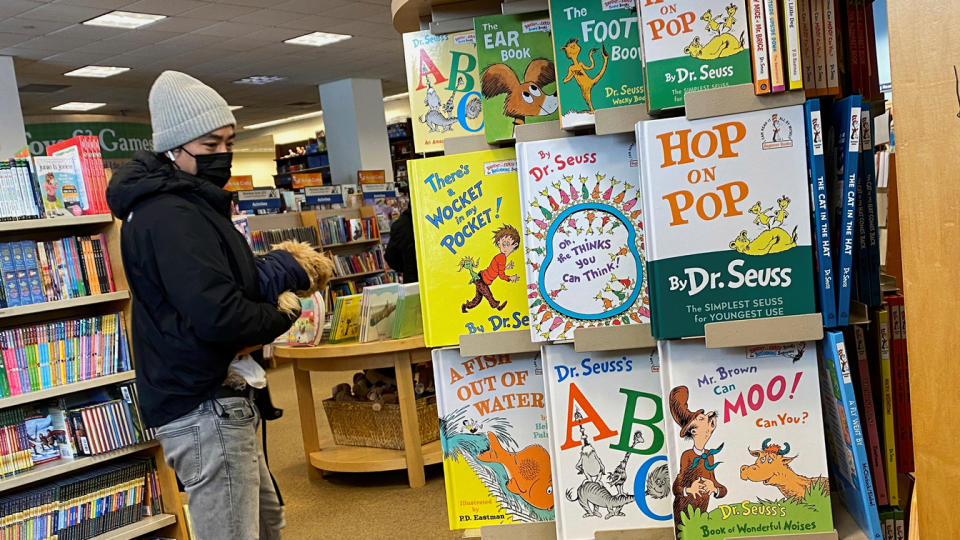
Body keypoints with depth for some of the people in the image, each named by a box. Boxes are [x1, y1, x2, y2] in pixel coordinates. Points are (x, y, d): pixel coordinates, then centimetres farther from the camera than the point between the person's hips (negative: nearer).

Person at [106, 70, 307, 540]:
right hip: (204, 409, -11)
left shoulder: (191, 205, 15)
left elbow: (218, 280, 19)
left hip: (218, 403, 11)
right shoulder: (170, 217, -20)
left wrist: (271, 271, -2)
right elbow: (217, 315, -29)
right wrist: (280, 319, -10)